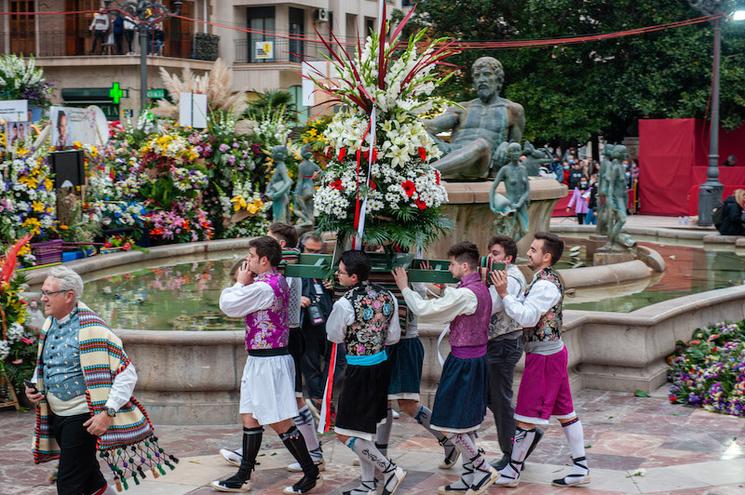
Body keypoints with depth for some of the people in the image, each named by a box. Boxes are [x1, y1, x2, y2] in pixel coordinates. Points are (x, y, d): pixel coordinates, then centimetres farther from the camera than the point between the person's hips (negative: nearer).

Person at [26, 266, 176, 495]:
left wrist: (108, 412, -26)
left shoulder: (91, 329, -20)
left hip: (82, 419, -8)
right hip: (56, 416, 8)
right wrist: (35, 386, 4)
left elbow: (127, 373, -20)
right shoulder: (49, 325, 5)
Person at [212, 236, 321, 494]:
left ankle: (312, 474, 6)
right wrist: (245, 284, 3)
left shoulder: (263, 287, -22)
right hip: (260, 360, 10)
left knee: (279, 422, -3)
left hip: (268, 361, -10)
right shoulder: (278, 281, 10)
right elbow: (242, 307, 17)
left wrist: (241, 283, -1)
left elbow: (228, 306, -15)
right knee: (250, 417, 13)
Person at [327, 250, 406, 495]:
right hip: (382, 364, 8)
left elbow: (334, 336, -2)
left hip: (359, 370, -8)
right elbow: (394, 336, 7)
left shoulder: (344, 303, -20)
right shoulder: (387, 296, -1)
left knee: (345, 433, 1)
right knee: (367, 427, 17)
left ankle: (389, 470, 1)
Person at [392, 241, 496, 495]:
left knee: (450, 424, -1)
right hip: (477, 358, 10)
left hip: (462, 362, -10)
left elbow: (423, 309, -20)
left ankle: (483, 469, 3)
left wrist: (405, 288, -7)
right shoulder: (482, 289, 8)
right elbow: (442, 306, 14)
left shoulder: (465, 294, -22)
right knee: (467, 421, 15)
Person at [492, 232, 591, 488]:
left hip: (543, 357, -10)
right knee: (564, 412, 12)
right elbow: (524, 310, 12)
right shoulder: (547, 280, 13)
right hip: (554, 352, 10)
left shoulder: (545, 285, -20)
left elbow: (526, 318, -26)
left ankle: (511, 473, 6)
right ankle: (581, 468, 15)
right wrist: (504, 291, 3)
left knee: (526, 416, -2)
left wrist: (503, 294, -25)